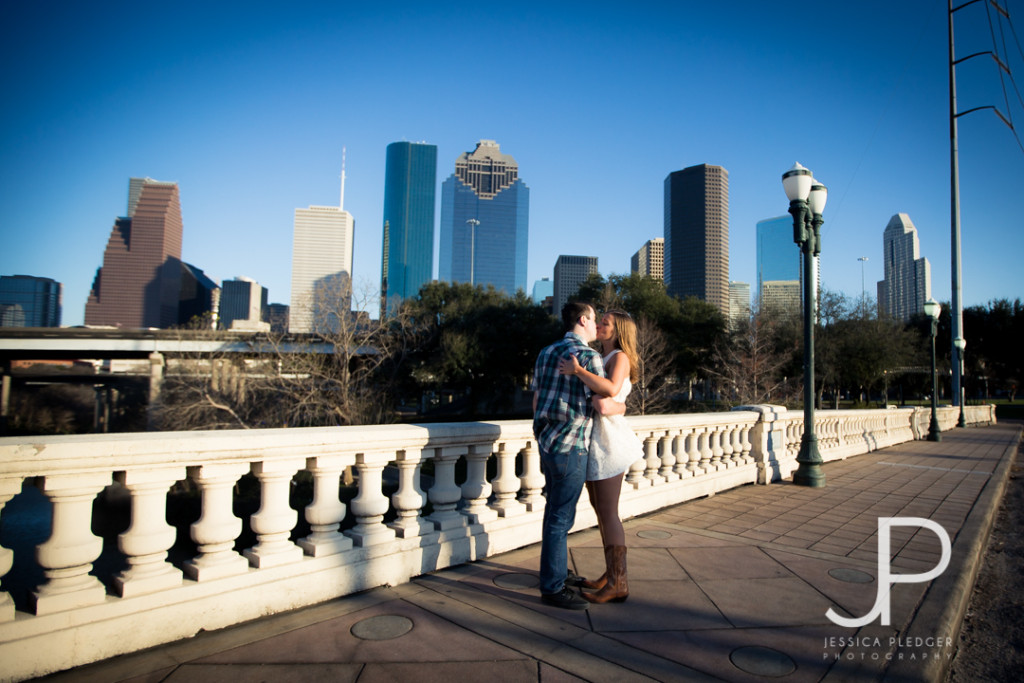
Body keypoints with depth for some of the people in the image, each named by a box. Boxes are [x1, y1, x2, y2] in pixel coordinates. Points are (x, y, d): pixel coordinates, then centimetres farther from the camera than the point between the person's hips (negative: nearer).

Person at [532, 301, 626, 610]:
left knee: (555, 512, 19)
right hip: (570, 446, -9)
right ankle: (552, 588, 9)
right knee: (561, 518, -1)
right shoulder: (589, 356, -13)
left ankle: (555, 574, 33)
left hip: (547, 442, 9)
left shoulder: (546, 353, 12)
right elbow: (602, 405, -20)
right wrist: (622, 407, 2)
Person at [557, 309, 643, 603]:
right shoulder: (599, 359, 16)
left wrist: (577, 370, -26)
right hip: (593, 438, 9)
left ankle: (618, 583, 6)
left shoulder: (620, 357, -11)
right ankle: (611, 576, 25)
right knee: (601, 509, 14)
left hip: (607, 441, -9)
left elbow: (611, 389, -32)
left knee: (607, 512, -4)